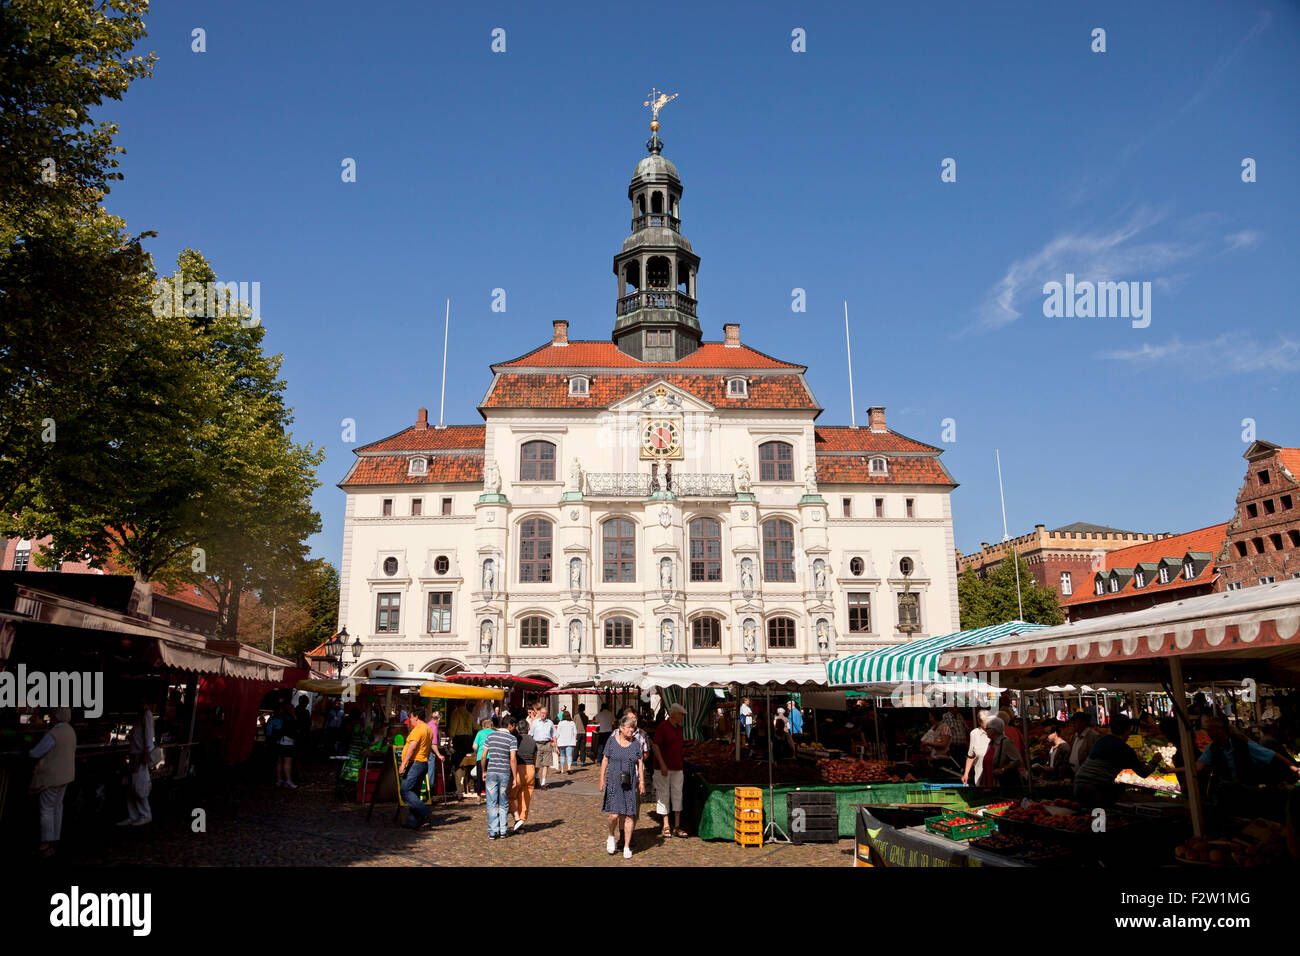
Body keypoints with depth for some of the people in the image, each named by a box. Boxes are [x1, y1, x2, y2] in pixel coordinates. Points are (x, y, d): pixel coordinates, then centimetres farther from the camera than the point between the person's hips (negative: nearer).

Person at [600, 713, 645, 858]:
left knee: (630, 815, -1)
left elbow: (639, 762, 10)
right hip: (614, 782, -2)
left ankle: (626, 846, 10)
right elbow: (605, 760, 4)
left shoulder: (635, 742, 6)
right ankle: (611, 836, 18)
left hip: (630, 783, 2)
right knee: (615, 814, -11)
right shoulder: (612, 740, 0)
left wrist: (642, 781, 3)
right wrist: (602, 779, 0)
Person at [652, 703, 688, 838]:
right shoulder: (662, 727, -11)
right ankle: (666, 826, 9)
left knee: (677, 794, 4)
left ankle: (677, 827, 9)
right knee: (664, 795, 0)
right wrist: (662, 764, -19)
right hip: (663, 767, -7)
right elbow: (655, 746, -14)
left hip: (677, 767, 7)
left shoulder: (679, 728, 12)